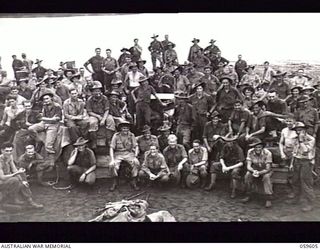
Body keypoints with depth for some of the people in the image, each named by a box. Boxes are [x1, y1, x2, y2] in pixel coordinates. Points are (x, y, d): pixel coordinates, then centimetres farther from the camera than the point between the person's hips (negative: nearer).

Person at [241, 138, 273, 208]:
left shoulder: (267, 153, -24)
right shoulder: (250, 152, -15)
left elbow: (268, 169, -24)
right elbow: (248, 166, -16)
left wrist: (259, 173, -42)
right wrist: (253, 171, -39)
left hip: (265, 171, -2)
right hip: (255, 169, 2)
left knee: (266, 177, -35)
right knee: (247, 175, -27)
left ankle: (268, 199, -29)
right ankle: (248, 196, -10)